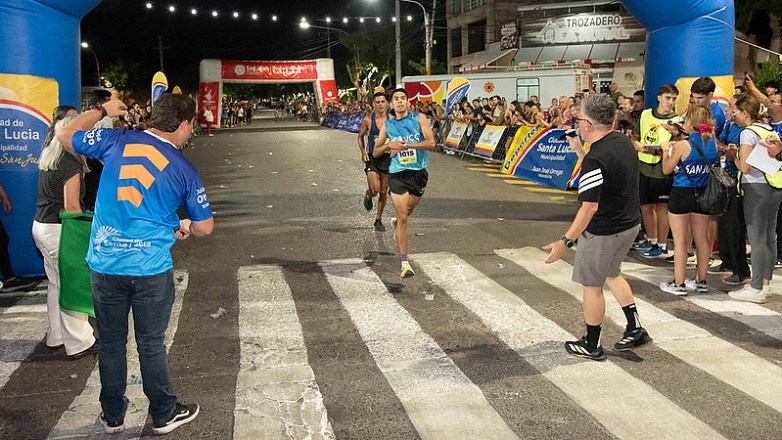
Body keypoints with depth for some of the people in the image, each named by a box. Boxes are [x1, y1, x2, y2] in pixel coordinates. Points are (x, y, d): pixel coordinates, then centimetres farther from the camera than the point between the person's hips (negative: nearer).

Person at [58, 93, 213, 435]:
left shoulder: (118, 141, -3)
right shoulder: (184, 170, -4)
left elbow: (66, 135, 12)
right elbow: (205, 227, 3)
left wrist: (102, 110, 23)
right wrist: (186, 227, 25)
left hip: (105, 264, 2)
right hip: (151, 270, -2)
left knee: (110, 342, 15)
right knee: (151, 344, 12)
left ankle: (112, 417, 30)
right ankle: (163, 415, 26)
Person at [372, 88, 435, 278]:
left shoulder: (419, 118, -1)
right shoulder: (387, 125, 4)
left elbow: (431, 143, -12)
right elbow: (375, 152, 10)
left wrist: (406, 145, -20)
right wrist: (389, 145, -10)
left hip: (419, 172, 1)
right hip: (398, 174, -1)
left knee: (408, 211, 20)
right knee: (403, 217, -8)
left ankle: (396, 222, 58)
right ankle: (404, 262, -5)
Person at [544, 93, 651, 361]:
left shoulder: (595, 159, -27)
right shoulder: (624, 141, 0)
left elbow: (589, 207, -29)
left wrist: (566, 241, -28)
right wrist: (579, 150, 16)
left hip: (603, 232, -9)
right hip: (630, 223, 9)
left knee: (592, 285, 8)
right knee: (612, 273, 28)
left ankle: (591, 346, 21)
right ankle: (635, 329, 31)